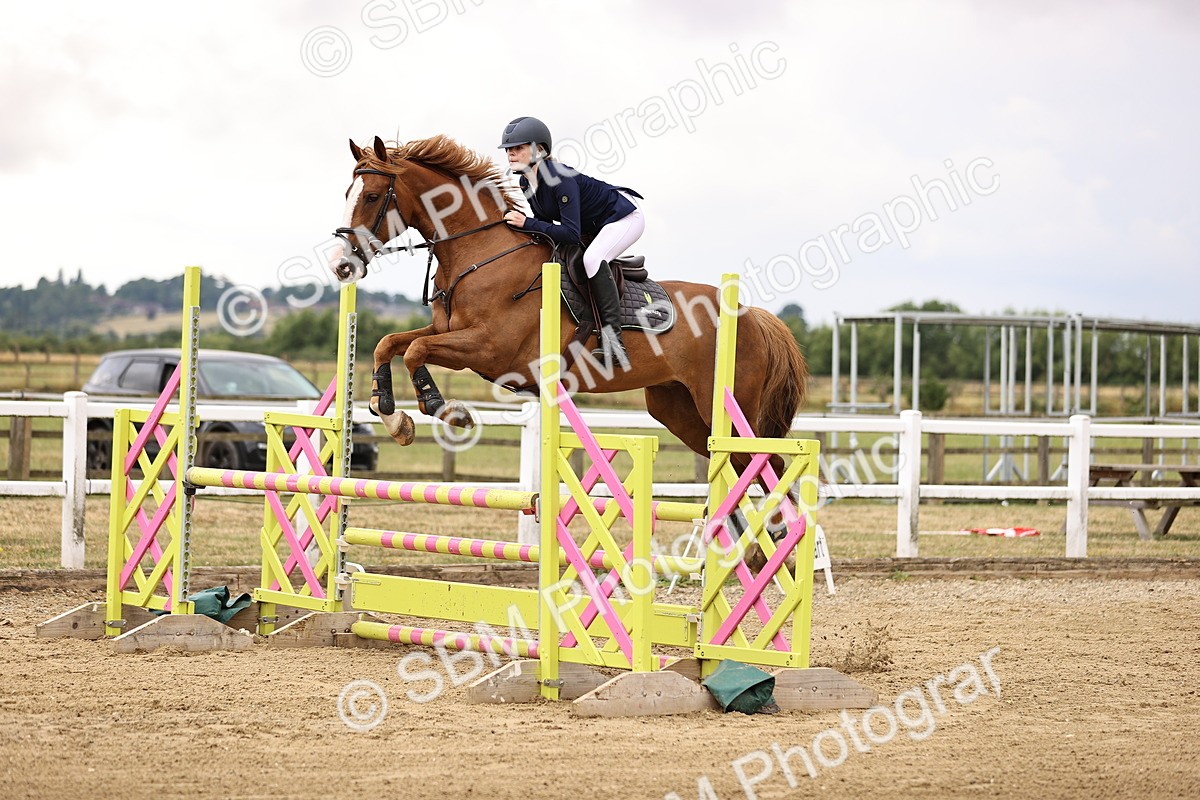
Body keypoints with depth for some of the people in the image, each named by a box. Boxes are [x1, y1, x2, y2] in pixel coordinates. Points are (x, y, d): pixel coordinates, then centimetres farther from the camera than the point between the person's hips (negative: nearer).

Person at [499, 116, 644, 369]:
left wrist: (527, 223, -36)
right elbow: (547, 222, 8)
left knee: (592, 258, -33)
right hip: (593, 228, 10)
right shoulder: (526, 182, -5)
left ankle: (612, 337, -34)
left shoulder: (560, 179, -32)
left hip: (624, 216, -10)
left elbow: (571, 234, -36)